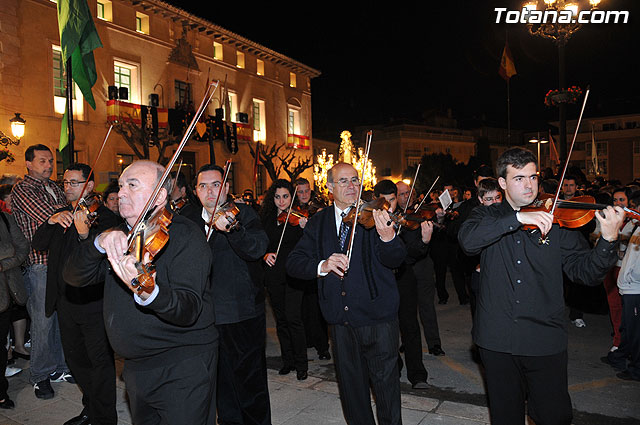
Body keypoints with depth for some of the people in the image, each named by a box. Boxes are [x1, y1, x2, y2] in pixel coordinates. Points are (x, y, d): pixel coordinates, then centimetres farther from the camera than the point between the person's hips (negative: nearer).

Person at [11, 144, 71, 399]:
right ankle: (41, 375, 19)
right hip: (41, 265, -6)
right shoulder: (22, 191, -7)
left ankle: (59, 368, 27)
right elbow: (50, 218, -19)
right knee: (43, 322, 2)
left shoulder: (55, 187, 15)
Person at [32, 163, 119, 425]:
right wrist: (52, 221, -11)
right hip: (65, 300, 8)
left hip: (92, 300, -8)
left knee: (100, 360, 0)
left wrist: (84, 234, -35)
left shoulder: (104, 216, -10)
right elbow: (38, 244, 4)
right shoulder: (62, 215, 13)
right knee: (75, 357, 19)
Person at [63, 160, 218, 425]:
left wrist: (147, 292, -47)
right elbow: (73, 276, -3)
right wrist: (99, 243, -21)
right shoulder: (120, 236, 7)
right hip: (136, 368, 7)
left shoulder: (184, 235, -16)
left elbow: (189, 311, -27)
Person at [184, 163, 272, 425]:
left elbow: (258, 249, -23)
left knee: (250, 380, 4)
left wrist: (231, 228, -38)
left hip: (243, 314, -4)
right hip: (207, 316, 5)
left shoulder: (243, 213, -5)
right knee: (221, 380, 17)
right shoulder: (190, 221, 11)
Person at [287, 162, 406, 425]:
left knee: (385, 381, 7)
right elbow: (293, 263, -1)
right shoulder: (318, 223, 5)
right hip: (340, 319, 3)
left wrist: (387, 236, -37)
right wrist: (321, 265, -21)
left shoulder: (373, 215, -4)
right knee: (350, 384, 17)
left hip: (377, 317, -3)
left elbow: (395, 260, -15)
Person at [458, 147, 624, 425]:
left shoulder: (555, 222, 2)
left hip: (545, 340, 0)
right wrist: (518, 218, -28)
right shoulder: (487, 216, 2)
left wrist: (608, 240, -21)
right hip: (497, 338, 0)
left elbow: (585, 271, -3)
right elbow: (468, 240, -20)